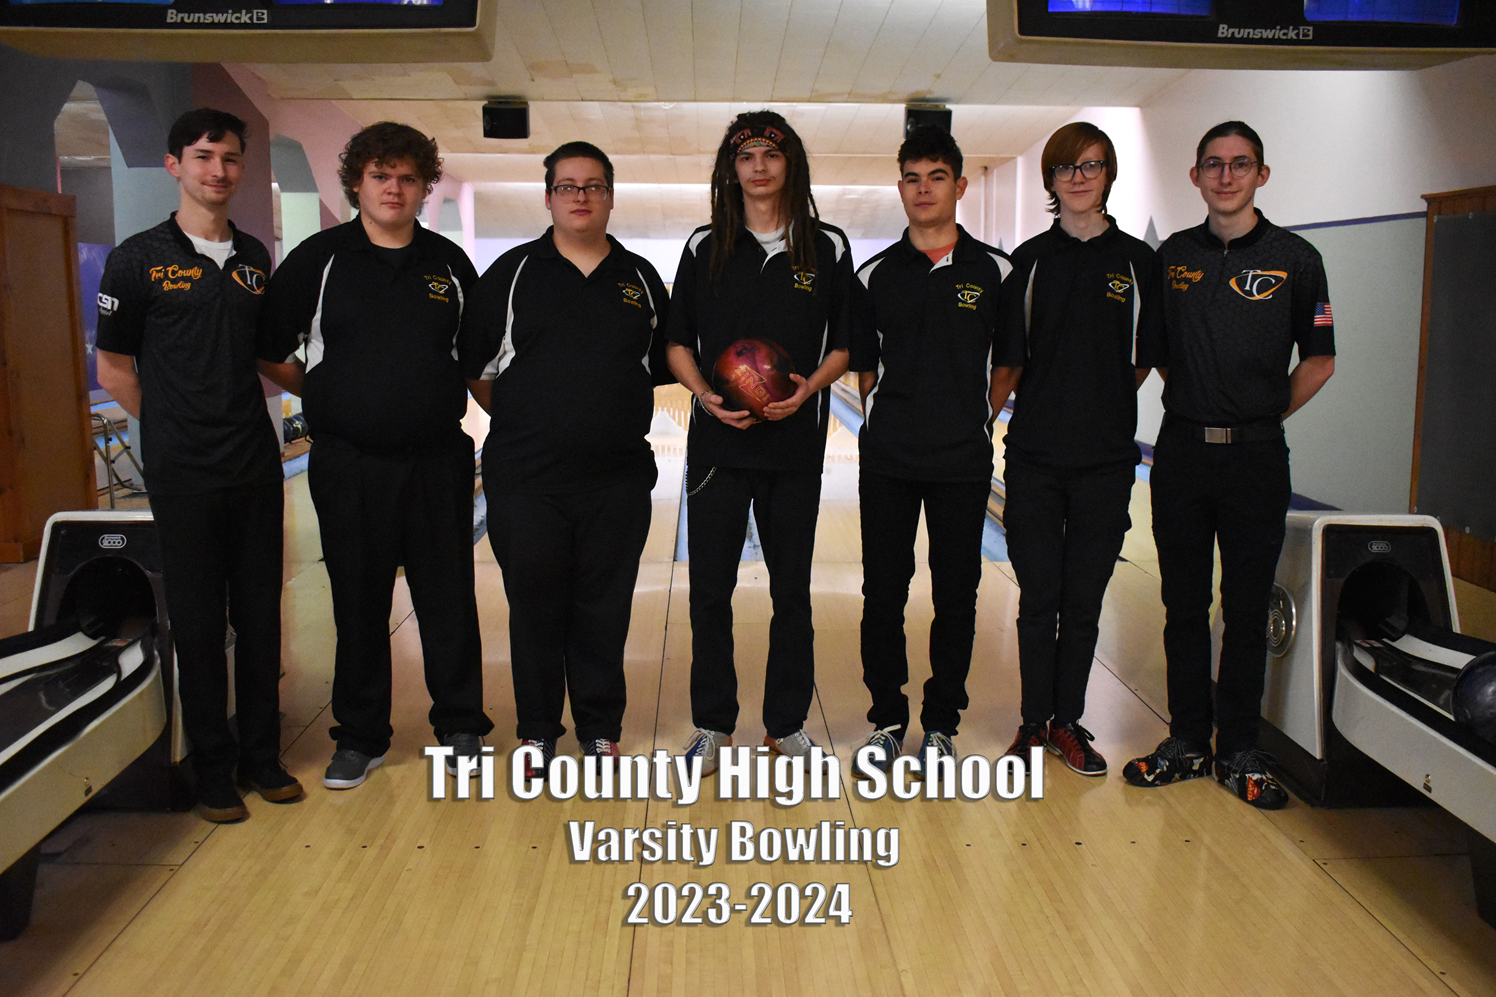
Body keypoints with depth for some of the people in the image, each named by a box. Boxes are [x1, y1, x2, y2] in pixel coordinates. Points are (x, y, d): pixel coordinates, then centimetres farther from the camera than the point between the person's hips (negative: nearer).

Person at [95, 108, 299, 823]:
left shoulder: (254, 257, 9)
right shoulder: (140, 260, -4)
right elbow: (114, 369, 0)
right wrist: (179, 433, 1)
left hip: (256, 468, 4)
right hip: (185, 477, -4)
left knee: (260, 617, 10)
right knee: (199, 626, 4)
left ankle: (261, 756, 23)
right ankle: (213, 770, 18)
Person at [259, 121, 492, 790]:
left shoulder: (450, 264, 7)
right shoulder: (319, 259, 2)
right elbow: (268, 351, 6)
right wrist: (325, 397, 4)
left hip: (437, 461, 1)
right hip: (347, 465, -1)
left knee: (448, 601, 6)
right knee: (358, 605, 9)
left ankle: (460, 729, 21)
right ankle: (360, 738, 24)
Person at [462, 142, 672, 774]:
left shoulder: (640, 279, 9)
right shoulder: (513, 273, 4)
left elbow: (662, 365, 15)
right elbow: (473, 365, 7)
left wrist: (617, 412, 6)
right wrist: (517, 420, 4)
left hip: (617, 478, 1)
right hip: (527, 478, -1)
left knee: (605, 607, 8)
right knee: (534, 605, 7)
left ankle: (600, 728, 24)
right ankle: (538, 729, 23)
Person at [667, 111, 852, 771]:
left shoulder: (827, 248, 5)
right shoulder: (706, 248, 6)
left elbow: (844, 345, 6)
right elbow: (678, 344, 8)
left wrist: (810, 386, -13)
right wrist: (706, 395, -11)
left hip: (796, 441, 0)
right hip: (718, 441, 1)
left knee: (791, 587, 6)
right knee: (710, 588, 3)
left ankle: (787, 724, 21)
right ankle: (712, 725, 18)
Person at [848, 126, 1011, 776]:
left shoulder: (994, 271, 2)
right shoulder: (876, 275, 4)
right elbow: (862, 363, 11)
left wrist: (977, 418, 5)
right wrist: (890, 417, 6)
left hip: (962, 461, -1)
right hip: (887, 460, 1)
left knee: (956, 595, 6)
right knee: (883, 594, 5)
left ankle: (941, 723, 21)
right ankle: (887, 720, 20)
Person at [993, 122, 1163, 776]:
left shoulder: (1135, 260, 4)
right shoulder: (1031, 259, 4)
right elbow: (1011, 359, 3)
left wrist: (1102, 405, 6)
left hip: (1105, 458, 0)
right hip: (1034, 457, 0)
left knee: (1084, 600, 7)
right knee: (1038, 598, 5)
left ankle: (1068, 723, 21)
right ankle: (1034, 720, 18)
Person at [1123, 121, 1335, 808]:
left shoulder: (1294, 259, 0)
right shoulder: (1172, 257, 7)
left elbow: (1318, 362, 5)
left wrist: (1259, 418, 5)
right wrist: (1195, 403, 8)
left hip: (1256, 459, -2)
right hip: (1181, 452, 2)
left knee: (1247, 608, 5)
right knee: (1184, 605, 8)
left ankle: (1239, 750, 17)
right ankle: (1187, 741, 20)